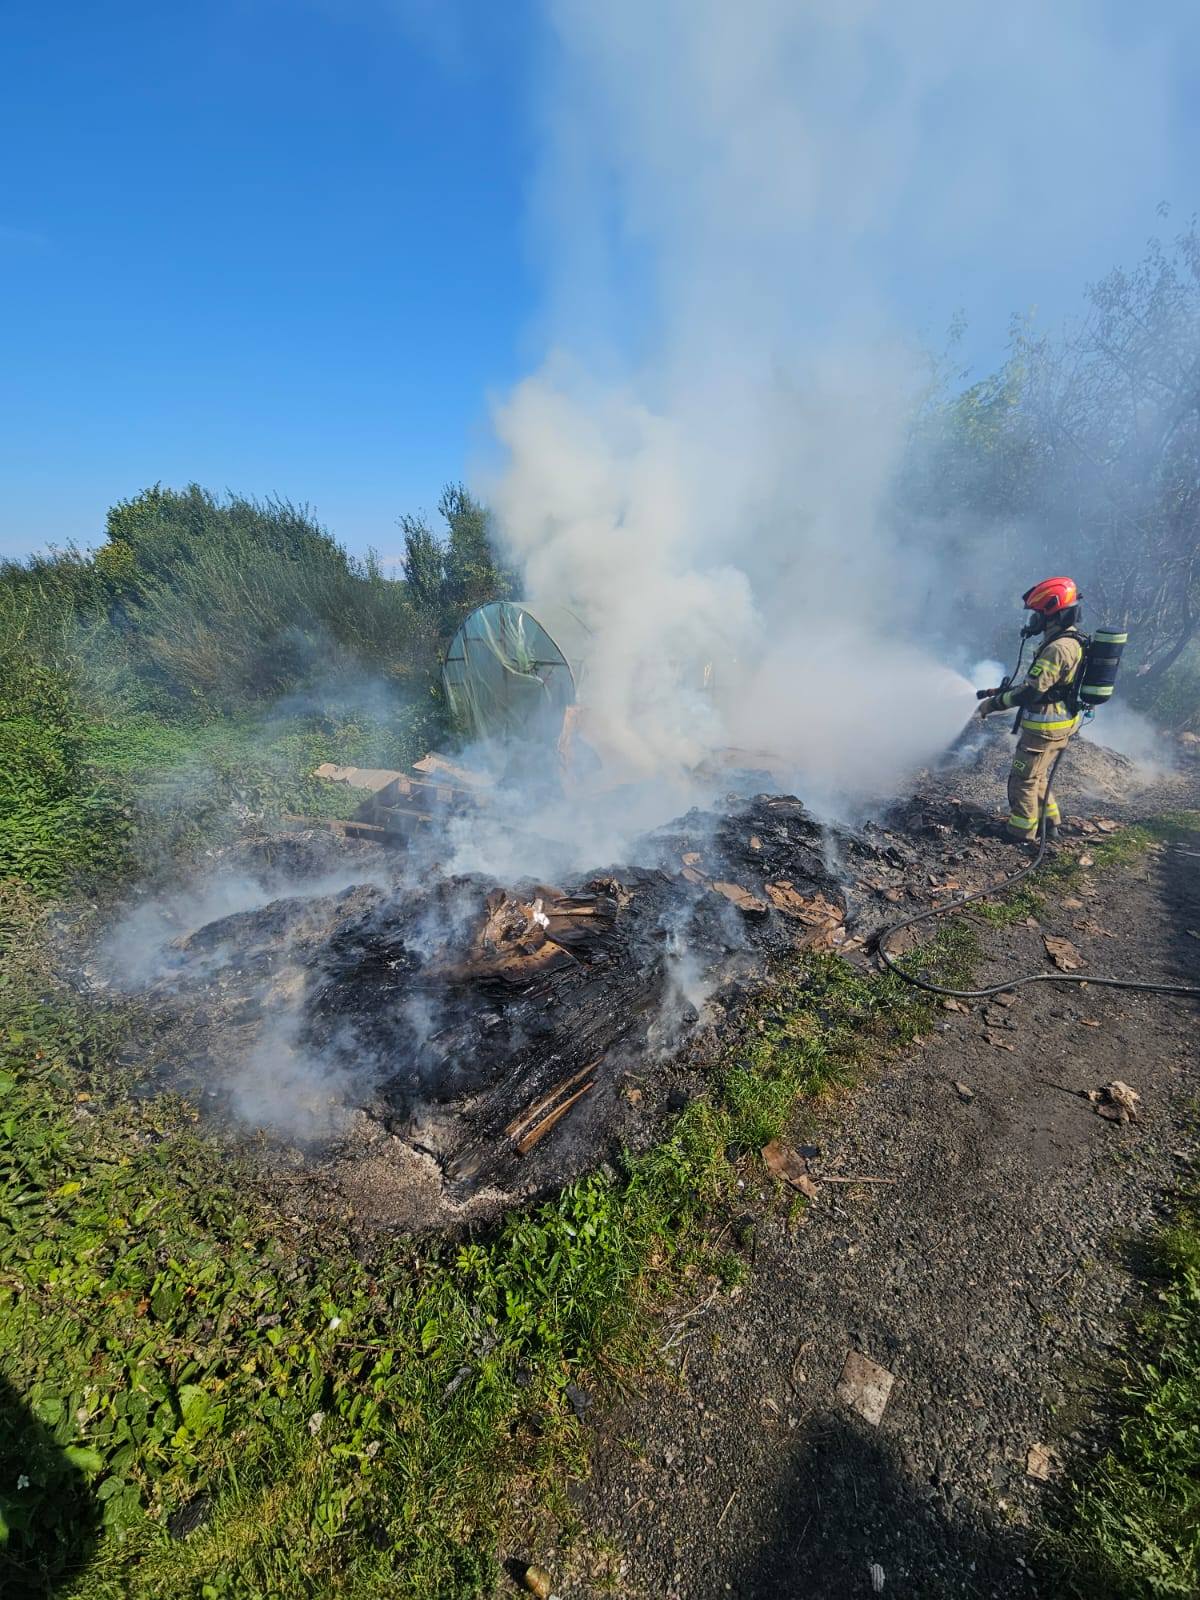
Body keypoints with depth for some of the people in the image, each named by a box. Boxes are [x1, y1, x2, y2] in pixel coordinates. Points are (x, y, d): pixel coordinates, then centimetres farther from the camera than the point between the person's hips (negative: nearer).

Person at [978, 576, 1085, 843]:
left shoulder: (1058, 648, -25)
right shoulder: (1073, 641, 8)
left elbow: (1030, 692, -26)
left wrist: (993, 704, -16)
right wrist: (1005, 691, 14)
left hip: (1044, 728, -10)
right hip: (1060, 726, 10)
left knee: (1022, 779, 4)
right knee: (1037, 776, 23)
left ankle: (1021, 831, 14)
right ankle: (1050, 822, 34)